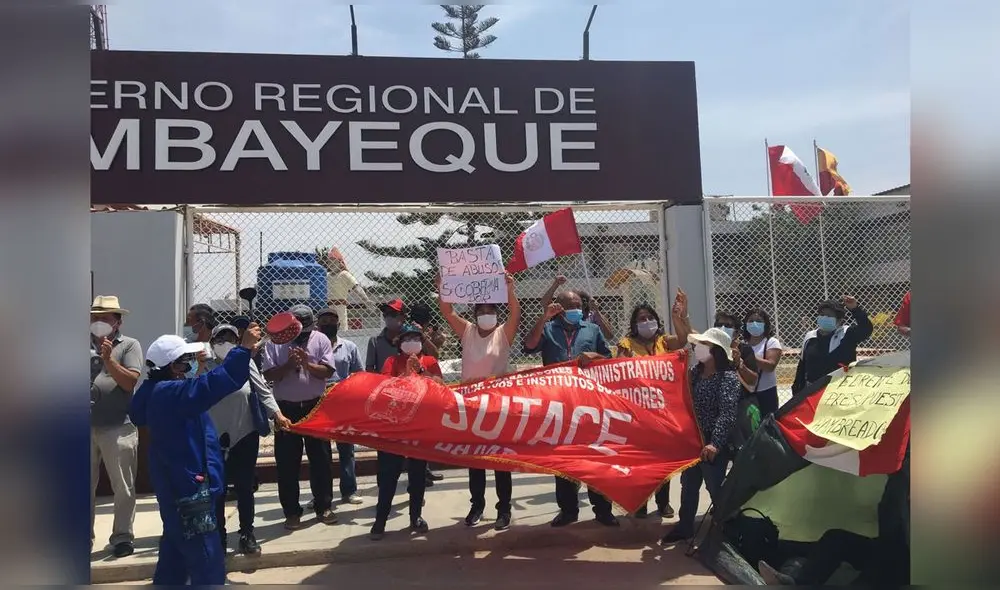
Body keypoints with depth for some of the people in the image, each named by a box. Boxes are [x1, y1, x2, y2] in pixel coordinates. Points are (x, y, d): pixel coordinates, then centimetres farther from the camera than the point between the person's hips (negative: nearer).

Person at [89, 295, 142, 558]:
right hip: (88, 427, 3)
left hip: (118, 427, -3)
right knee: (86, 486, 12)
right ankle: (86, 537, 24)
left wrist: (107, 358, -15)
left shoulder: (130, 345, 1)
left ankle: (123, 536, 15)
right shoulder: (88, 345, 10)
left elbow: (130, 382, -8)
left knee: (123, 487, 4)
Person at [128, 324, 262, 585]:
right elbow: (216, 382, -36)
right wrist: (244, 348, -34)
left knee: (176, 553, 24)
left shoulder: (159, 391, 6)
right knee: (207, 563, -4)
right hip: (188, 487, -11)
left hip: (177, 486, 11)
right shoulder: (171, 392, -24)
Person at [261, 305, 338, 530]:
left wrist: (307, 363, -22)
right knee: (287, 462, 5)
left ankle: (324, 507, 19)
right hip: (286, 408, 0)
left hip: (315, 406, 0)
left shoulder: (320, 340, -1)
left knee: (321, 458, 6)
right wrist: (289, 364, -20)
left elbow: (327, 371, -7)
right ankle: (291, 511, 16)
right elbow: (269, 375, -7)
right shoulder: (274, 343, -1)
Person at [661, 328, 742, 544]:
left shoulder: (728, 377, -16)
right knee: (688, 484, 16)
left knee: (715, 487, 4)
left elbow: (727, 413, -25)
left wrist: (715, 443, -33)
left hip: (712, 444, -7)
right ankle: (685, 526, 30)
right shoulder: (695, 372, 7)